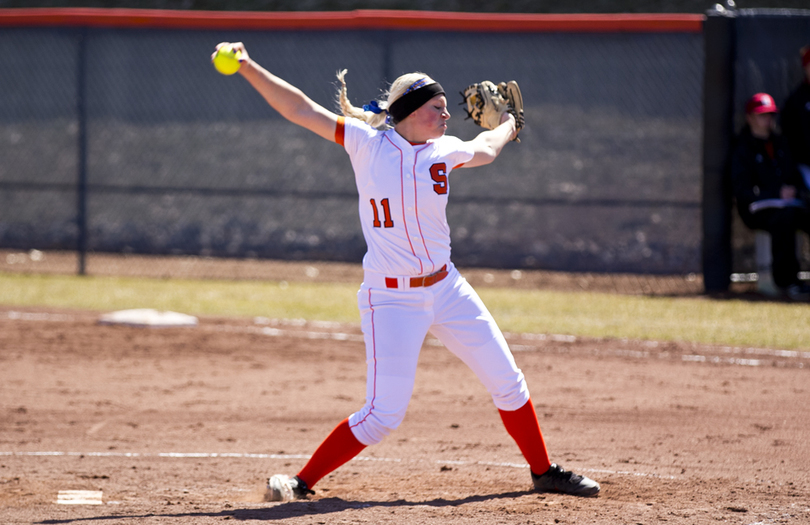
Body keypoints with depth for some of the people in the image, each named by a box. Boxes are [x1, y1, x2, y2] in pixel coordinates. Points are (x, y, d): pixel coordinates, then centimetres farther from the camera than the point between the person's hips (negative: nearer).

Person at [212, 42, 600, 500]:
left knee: (507, 381, 12)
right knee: (384, 414, -12)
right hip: (392, 299, -5)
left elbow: (485, 149, 25)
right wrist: (247, 67, -21)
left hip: (447, 290, 5)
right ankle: (304, 482, 0)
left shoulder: (444, 152, 1)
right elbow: (300, 109, -14)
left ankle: (544, 472, 31)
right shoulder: (367, 144, -10)